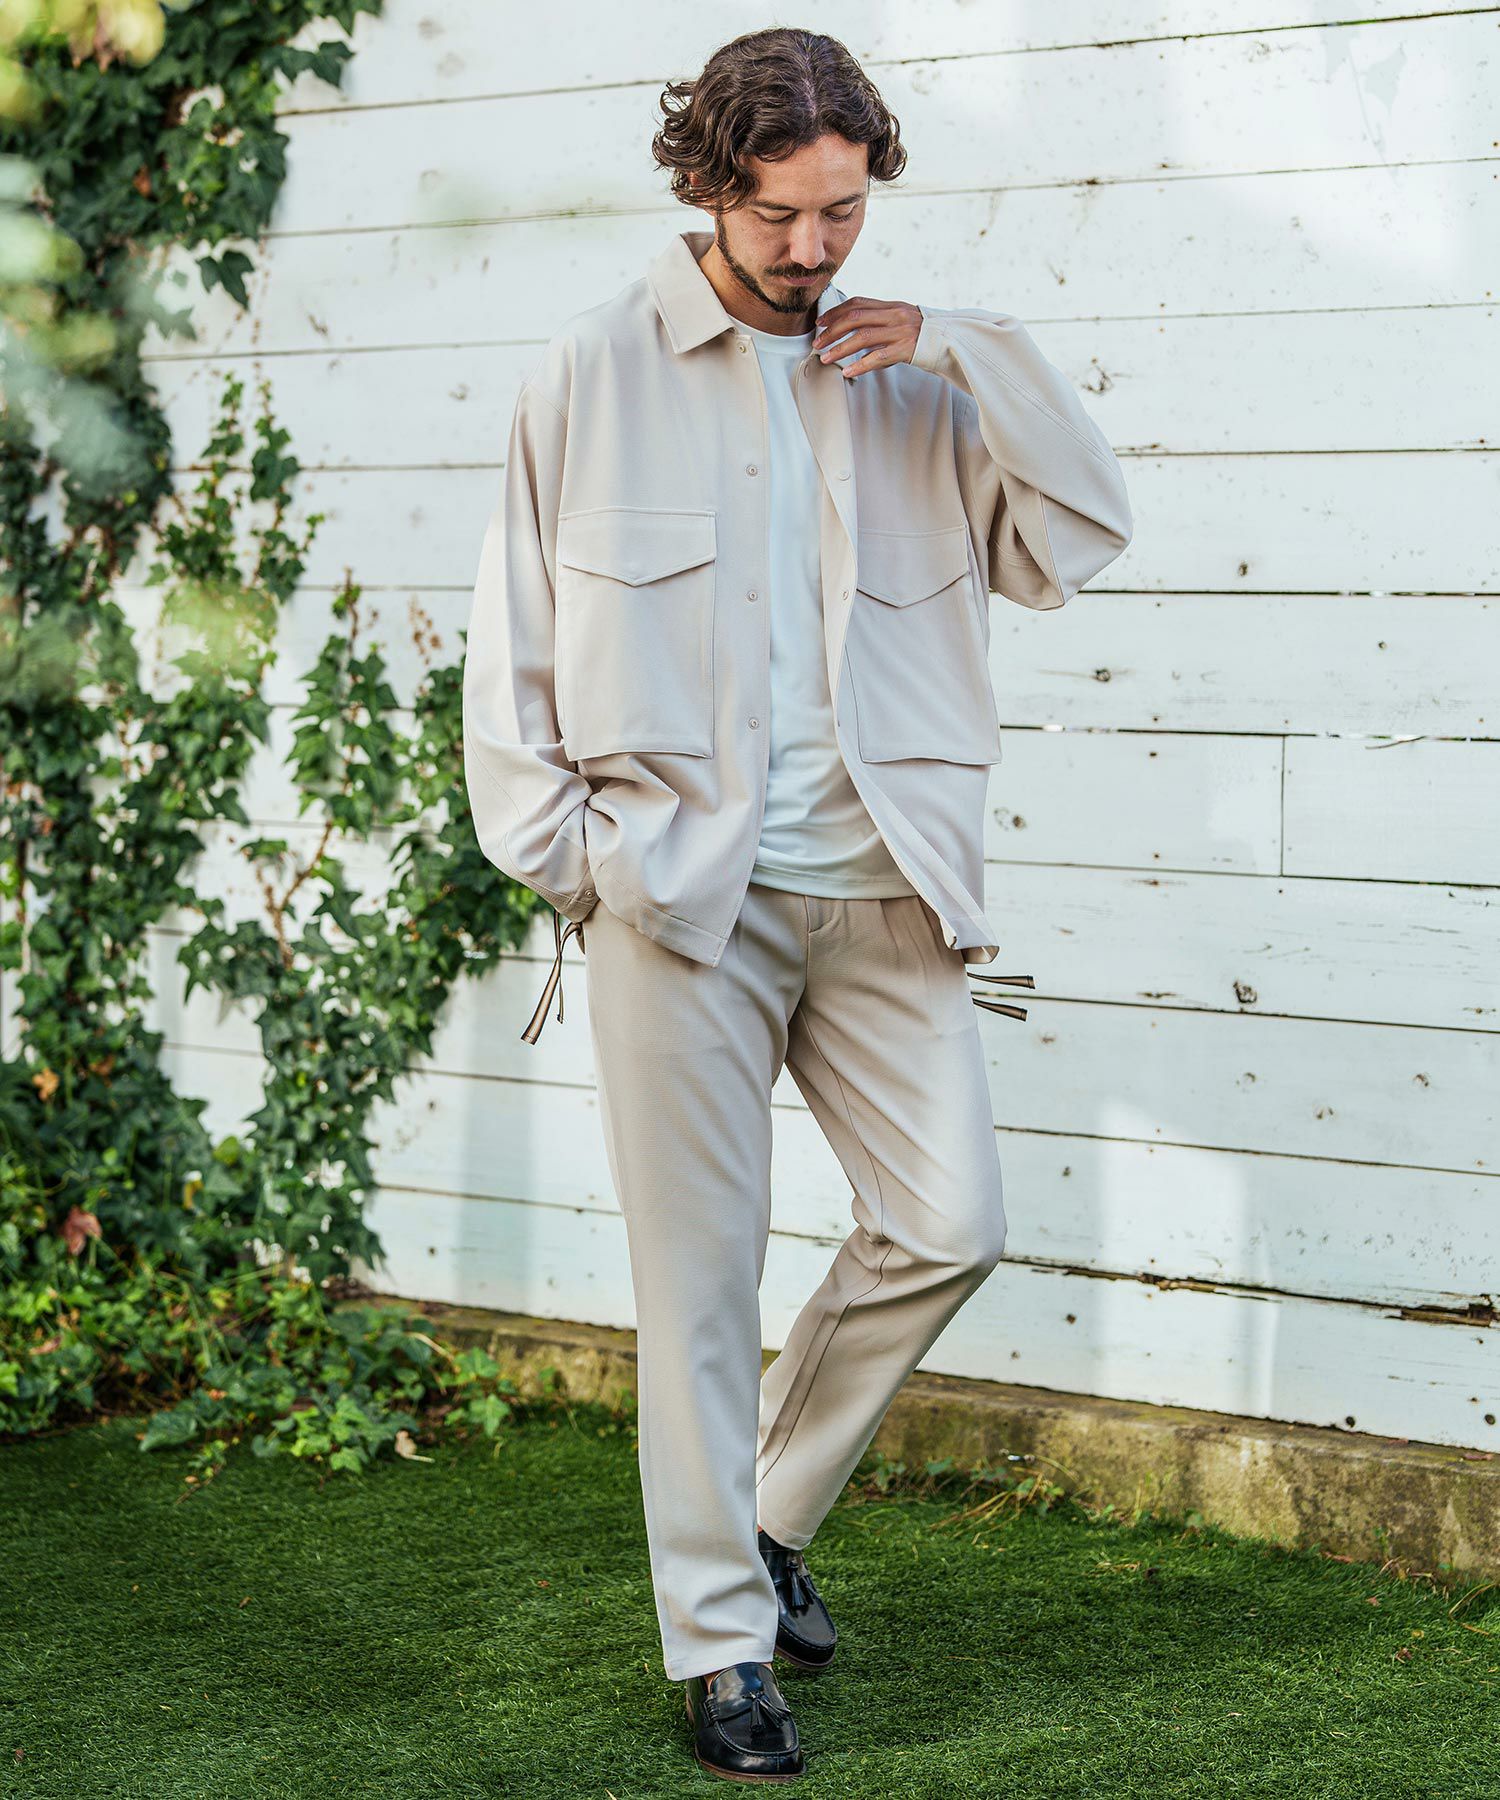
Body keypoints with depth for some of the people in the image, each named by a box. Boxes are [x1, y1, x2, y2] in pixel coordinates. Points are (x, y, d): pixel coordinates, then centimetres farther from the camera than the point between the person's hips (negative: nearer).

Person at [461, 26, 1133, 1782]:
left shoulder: (906, 378, 11)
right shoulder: (596, 371, 4)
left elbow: (1082, 535, 4)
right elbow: (513, 630, 6)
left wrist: (968, 353, -4)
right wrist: (554, 841, -1)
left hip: (876, 887, 3)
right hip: (677, 888, -3)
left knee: (948, 1224, -4)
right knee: (701, 1276, 0)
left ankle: (767, 1514, 20)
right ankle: (723, 1644, 11)